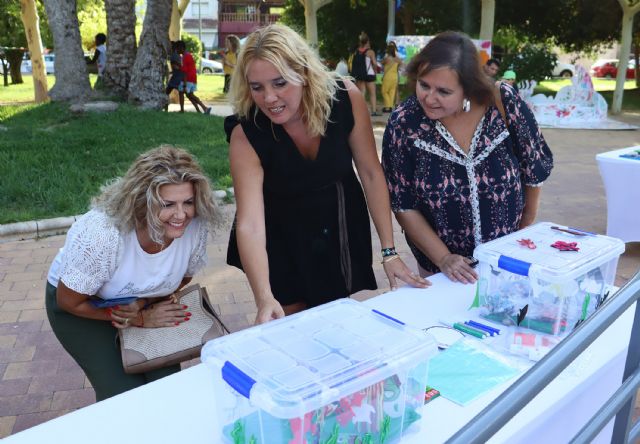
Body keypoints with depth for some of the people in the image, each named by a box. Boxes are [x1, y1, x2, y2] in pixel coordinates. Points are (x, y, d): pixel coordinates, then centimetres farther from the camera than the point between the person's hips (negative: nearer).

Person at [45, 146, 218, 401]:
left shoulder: (195, 225, -26)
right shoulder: (102, 235, -38)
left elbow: (183, 278, -5)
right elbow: (69, 302, -21)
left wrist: (143, 305, -22)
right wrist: (140, 319, -20)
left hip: (140, 302, 4)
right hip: (81, 306, -3)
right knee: (125, 394, -15)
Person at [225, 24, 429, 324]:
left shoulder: (346, 98, -22)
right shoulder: (245, 133, -26)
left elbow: (371, 173, -14)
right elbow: (249, 224, -33)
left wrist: (389, 251, -15)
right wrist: (264, 299, -46)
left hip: (343, 229, 2)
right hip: (282, 240, -1)